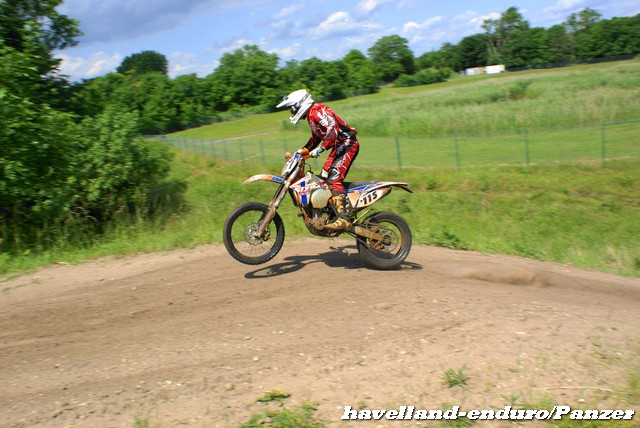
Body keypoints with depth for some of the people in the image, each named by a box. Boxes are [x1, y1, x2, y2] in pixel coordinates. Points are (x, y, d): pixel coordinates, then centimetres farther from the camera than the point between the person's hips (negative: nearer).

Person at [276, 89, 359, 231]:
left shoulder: (317, 111, -14)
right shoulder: (311, 115, 19)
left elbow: (333, 130, -27)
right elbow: (316, 137, 31)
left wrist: (320, 149, -31)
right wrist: (303, 150, 23)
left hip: (347, 145, -11)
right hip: (338, 147, 11)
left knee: (334, 179, -22)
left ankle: (344, 219, -28)